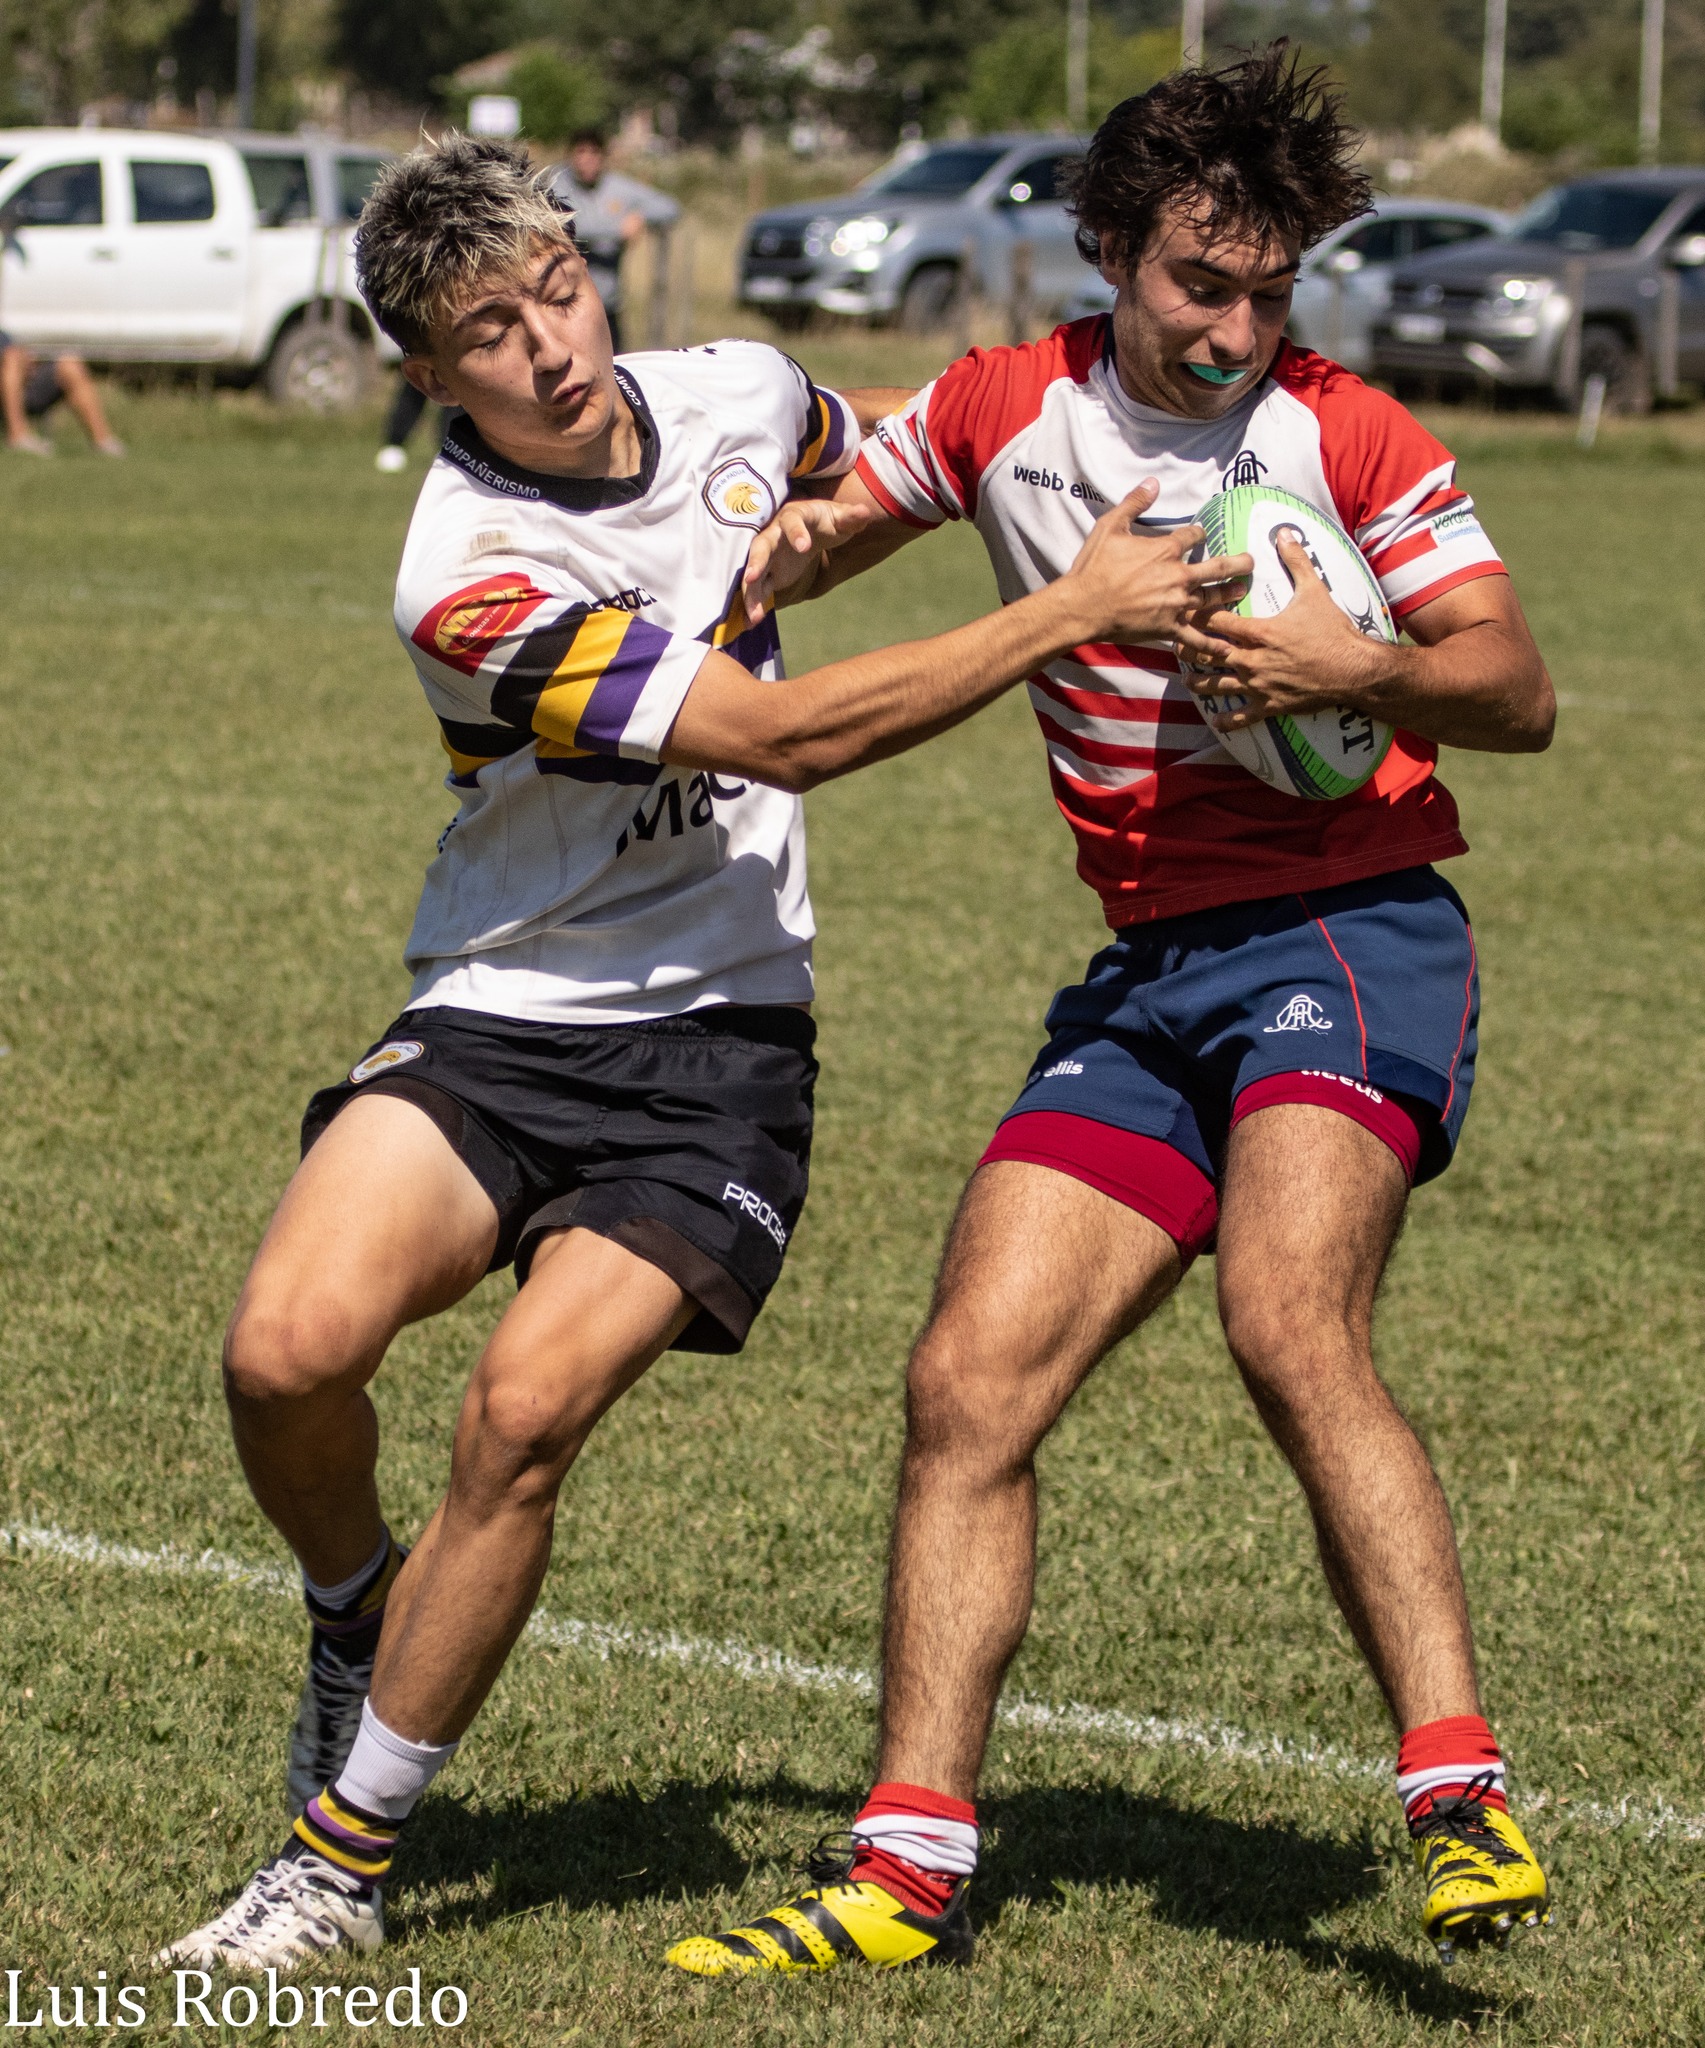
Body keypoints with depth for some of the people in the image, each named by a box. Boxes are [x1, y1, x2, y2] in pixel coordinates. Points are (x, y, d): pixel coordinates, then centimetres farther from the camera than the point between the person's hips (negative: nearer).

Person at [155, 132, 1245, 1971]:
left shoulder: (741, 399, -3)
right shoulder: (469, 580, -21)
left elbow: (891, 473, 26)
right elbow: (784, 737, -21)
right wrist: (1074, 612, -18)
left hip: (719, 1046, 2)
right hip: (499, 1018, -2)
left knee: (528, 1406, -19)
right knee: (290, 1350, -24)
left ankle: (343, 1854, -4)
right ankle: (357, 1607, 11)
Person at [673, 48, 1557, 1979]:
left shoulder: (1345, 436, -3)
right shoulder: (1001, 409, 7)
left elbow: (1517, 691, -1)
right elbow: (818, 526, 23)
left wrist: (1358, 669, -20)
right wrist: (795, 536, -1)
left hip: (1347, 931, -5)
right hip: (1144, 977, 5)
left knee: (1288, 1324, -29)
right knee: (968, 1383, -6)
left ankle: (1461, 1802, -30)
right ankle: (908, 1866, 1)